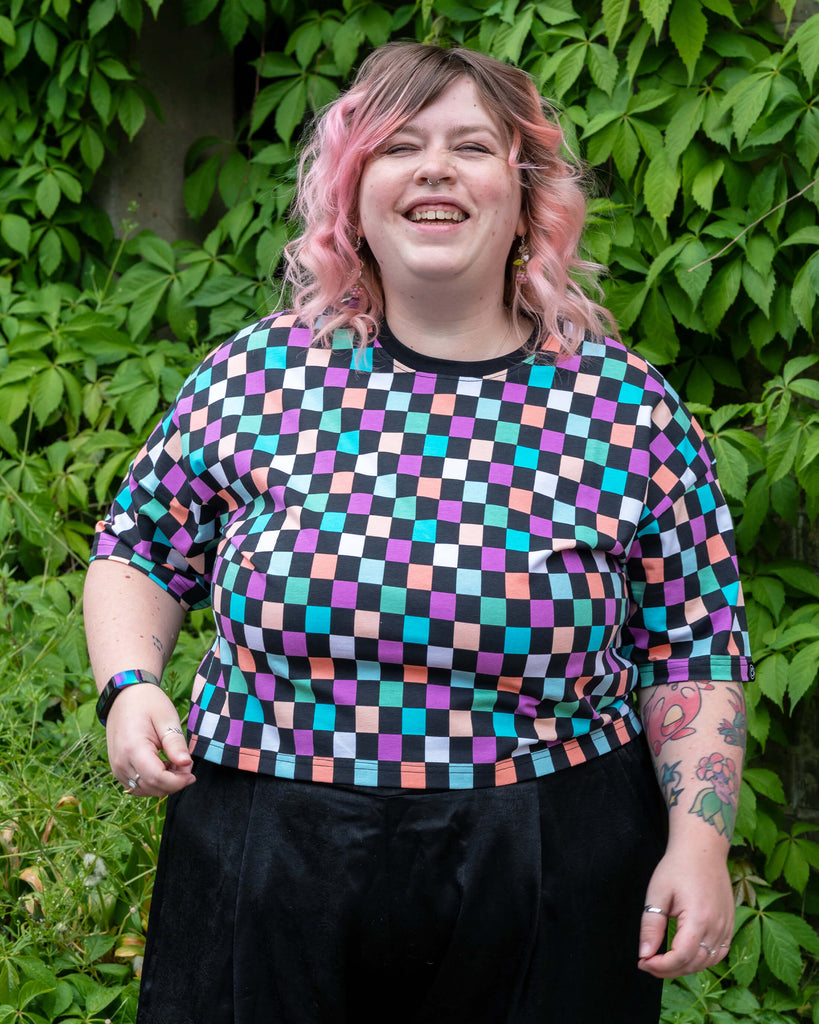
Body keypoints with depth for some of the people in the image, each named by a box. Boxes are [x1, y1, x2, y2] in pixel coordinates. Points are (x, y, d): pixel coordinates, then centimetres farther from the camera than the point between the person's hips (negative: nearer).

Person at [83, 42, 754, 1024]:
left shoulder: (626, 403, -1)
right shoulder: (258, 373, 1)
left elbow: (692, 649, 2)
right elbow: (136, 549, 13)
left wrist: (700, 840, -8)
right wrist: (129, 684, -5)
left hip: (546, 898, 0)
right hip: (263, 866, 1)